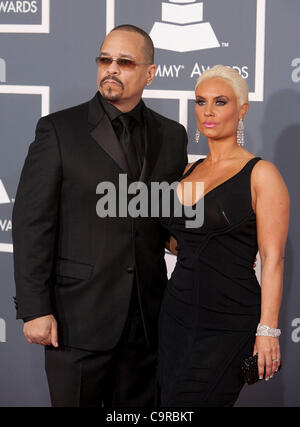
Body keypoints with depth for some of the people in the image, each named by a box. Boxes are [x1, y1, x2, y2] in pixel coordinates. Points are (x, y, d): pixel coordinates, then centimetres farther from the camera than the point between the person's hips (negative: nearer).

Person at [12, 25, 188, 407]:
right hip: (78, 315, -3)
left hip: (147, 318, 4)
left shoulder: (172, 136, 9)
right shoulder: (59, 130, -4)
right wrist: (34, 309, -11)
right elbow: (32, 224, -7)